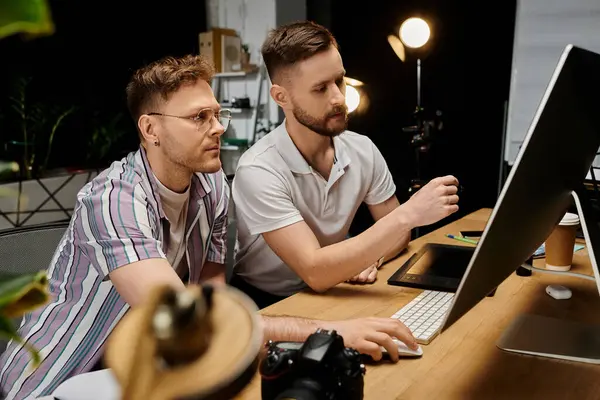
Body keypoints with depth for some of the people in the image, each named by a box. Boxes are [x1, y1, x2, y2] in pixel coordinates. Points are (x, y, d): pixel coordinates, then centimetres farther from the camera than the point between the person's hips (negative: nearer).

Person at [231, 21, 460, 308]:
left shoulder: (363, 150, -7)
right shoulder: (259, 171, -24)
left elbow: (397, 232, 6)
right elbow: (315, 272, -30)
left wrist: (371, 258, -17)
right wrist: (409, 214, -34)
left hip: (327, 294, 6)